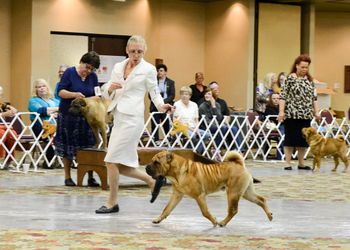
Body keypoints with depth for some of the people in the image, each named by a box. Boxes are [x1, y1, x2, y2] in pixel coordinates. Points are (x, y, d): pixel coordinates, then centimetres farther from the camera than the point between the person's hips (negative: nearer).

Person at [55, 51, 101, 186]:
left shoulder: (93, 77, 5)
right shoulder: (69, 72, -6)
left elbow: (96, 95, 4)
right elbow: (60, 92, -9)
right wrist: (74, 95, -26)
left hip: (86, 117, 3)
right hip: (68, 116, -3)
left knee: (88, 146, -1)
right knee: (68, 147, 1)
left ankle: (90, 177, 3)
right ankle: (67, 177, 10)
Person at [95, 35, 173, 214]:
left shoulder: (148, 69, -1)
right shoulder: (118, 67, 13)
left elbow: (154, 92, 6)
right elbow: (107, 95, 16)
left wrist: (161, 106, -15)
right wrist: (110, 88, -8)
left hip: (132, 118, -7)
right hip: (118, 117, 7)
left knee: (112, 160, -10)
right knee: (121, 166, 5)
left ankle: (112, 203, 1)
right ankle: (151, 181, 26)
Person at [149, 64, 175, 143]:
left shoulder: (171, 82, 9)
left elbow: (172, 96, 2)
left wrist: (164, 101, -13)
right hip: (155, 107, 0)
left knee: (167, 126, 0)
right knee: (154, 125, -6)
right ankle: (155, 142, -5)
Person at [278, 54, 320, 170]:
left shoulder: (309, 80, 12)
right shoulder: (290, 78, -4)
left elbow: (314, 97, 15)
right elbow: (283, 96, -6)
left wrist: (316, 112, 9)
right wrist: (281, 111, -13)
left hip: (306, 115, 5)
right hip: (292, 114, -5)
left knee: (304, 139, 7)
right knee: (290, 138, -2)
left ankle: (301, 163, 16)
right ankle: (288, 163, 4)